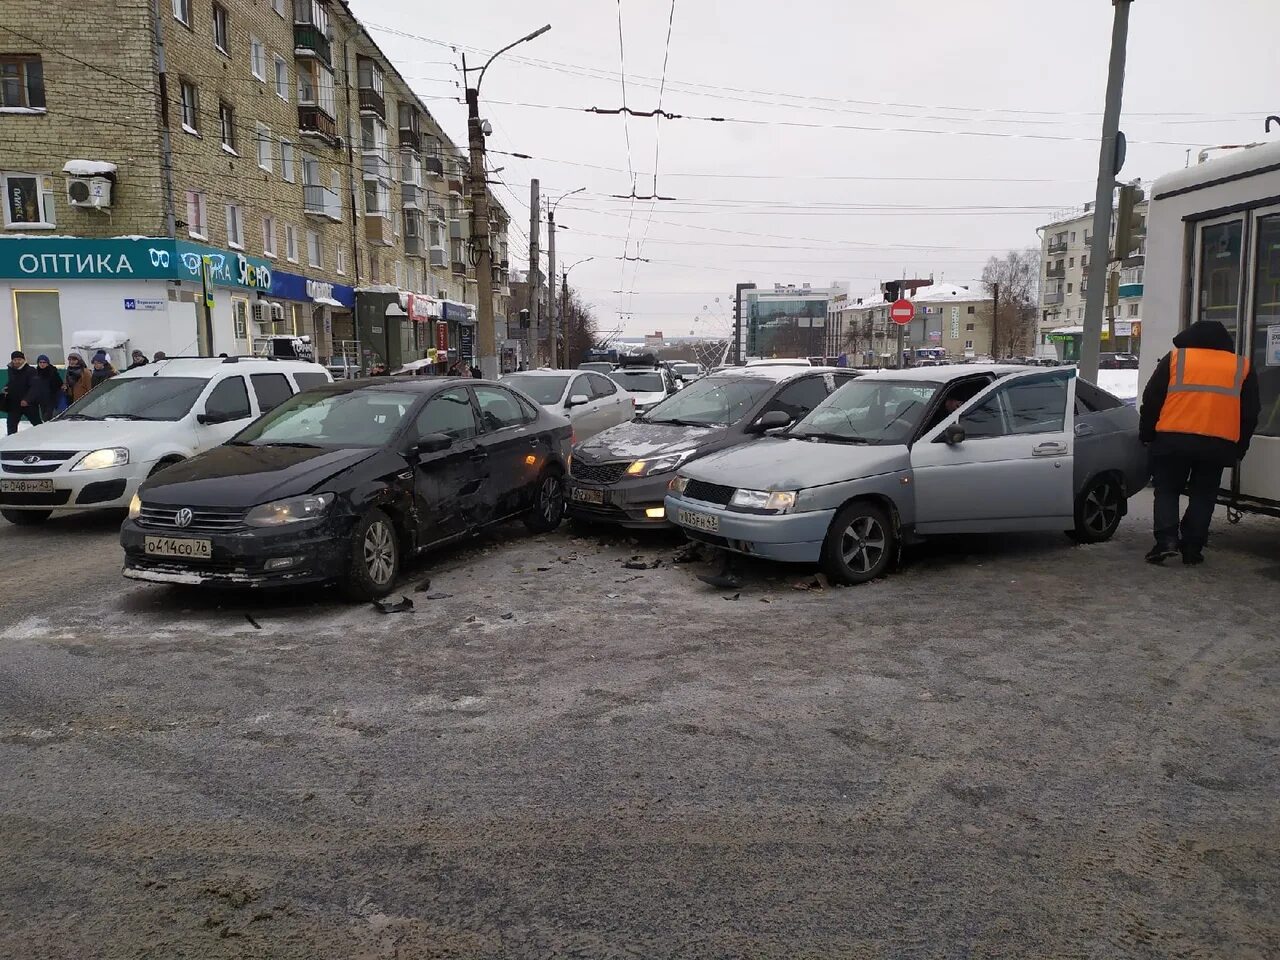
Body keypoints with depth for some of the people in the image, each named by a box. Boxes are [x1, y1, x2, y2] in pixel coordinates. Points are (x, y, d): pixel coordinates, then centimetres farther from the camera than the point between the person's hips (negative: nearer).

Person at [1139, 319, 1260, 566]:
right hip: (1219, 444, 2)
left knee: (1166, 491, 9)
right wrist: (1239, 449, 21)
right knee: (1203, 496, 12)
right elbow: (1250, 413, 16)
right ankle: (1192, 549, 10)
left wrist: (1146, 435, 13)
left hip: (1172, 440, -2)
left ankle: (1166, 539, -7)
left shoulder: (1174, 358, 7)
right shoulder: (1242, 367, 14)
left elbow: (1151, 401, 4)